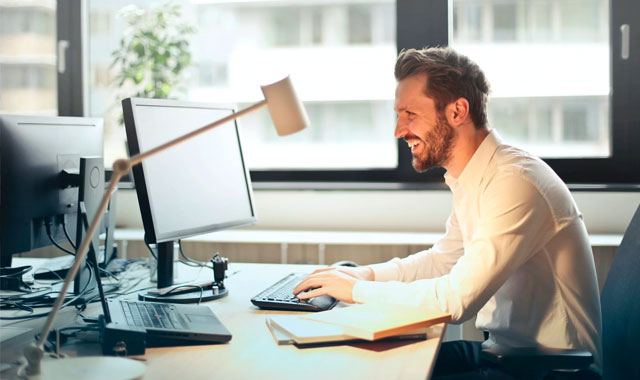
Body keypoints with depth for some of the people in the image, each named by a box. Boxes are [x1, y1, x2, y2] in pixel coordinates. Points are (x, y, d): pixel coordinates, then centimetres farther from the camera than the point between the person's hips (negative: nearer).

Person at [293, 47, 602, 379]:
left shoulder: (514, 183, -24)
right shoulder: (471, 181, 7)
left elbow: (457, 298, -28)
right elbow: (443, 258, 21)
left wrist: (358, 290, -16)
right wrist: (362, 274, 6)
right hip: (503, 349, 8)